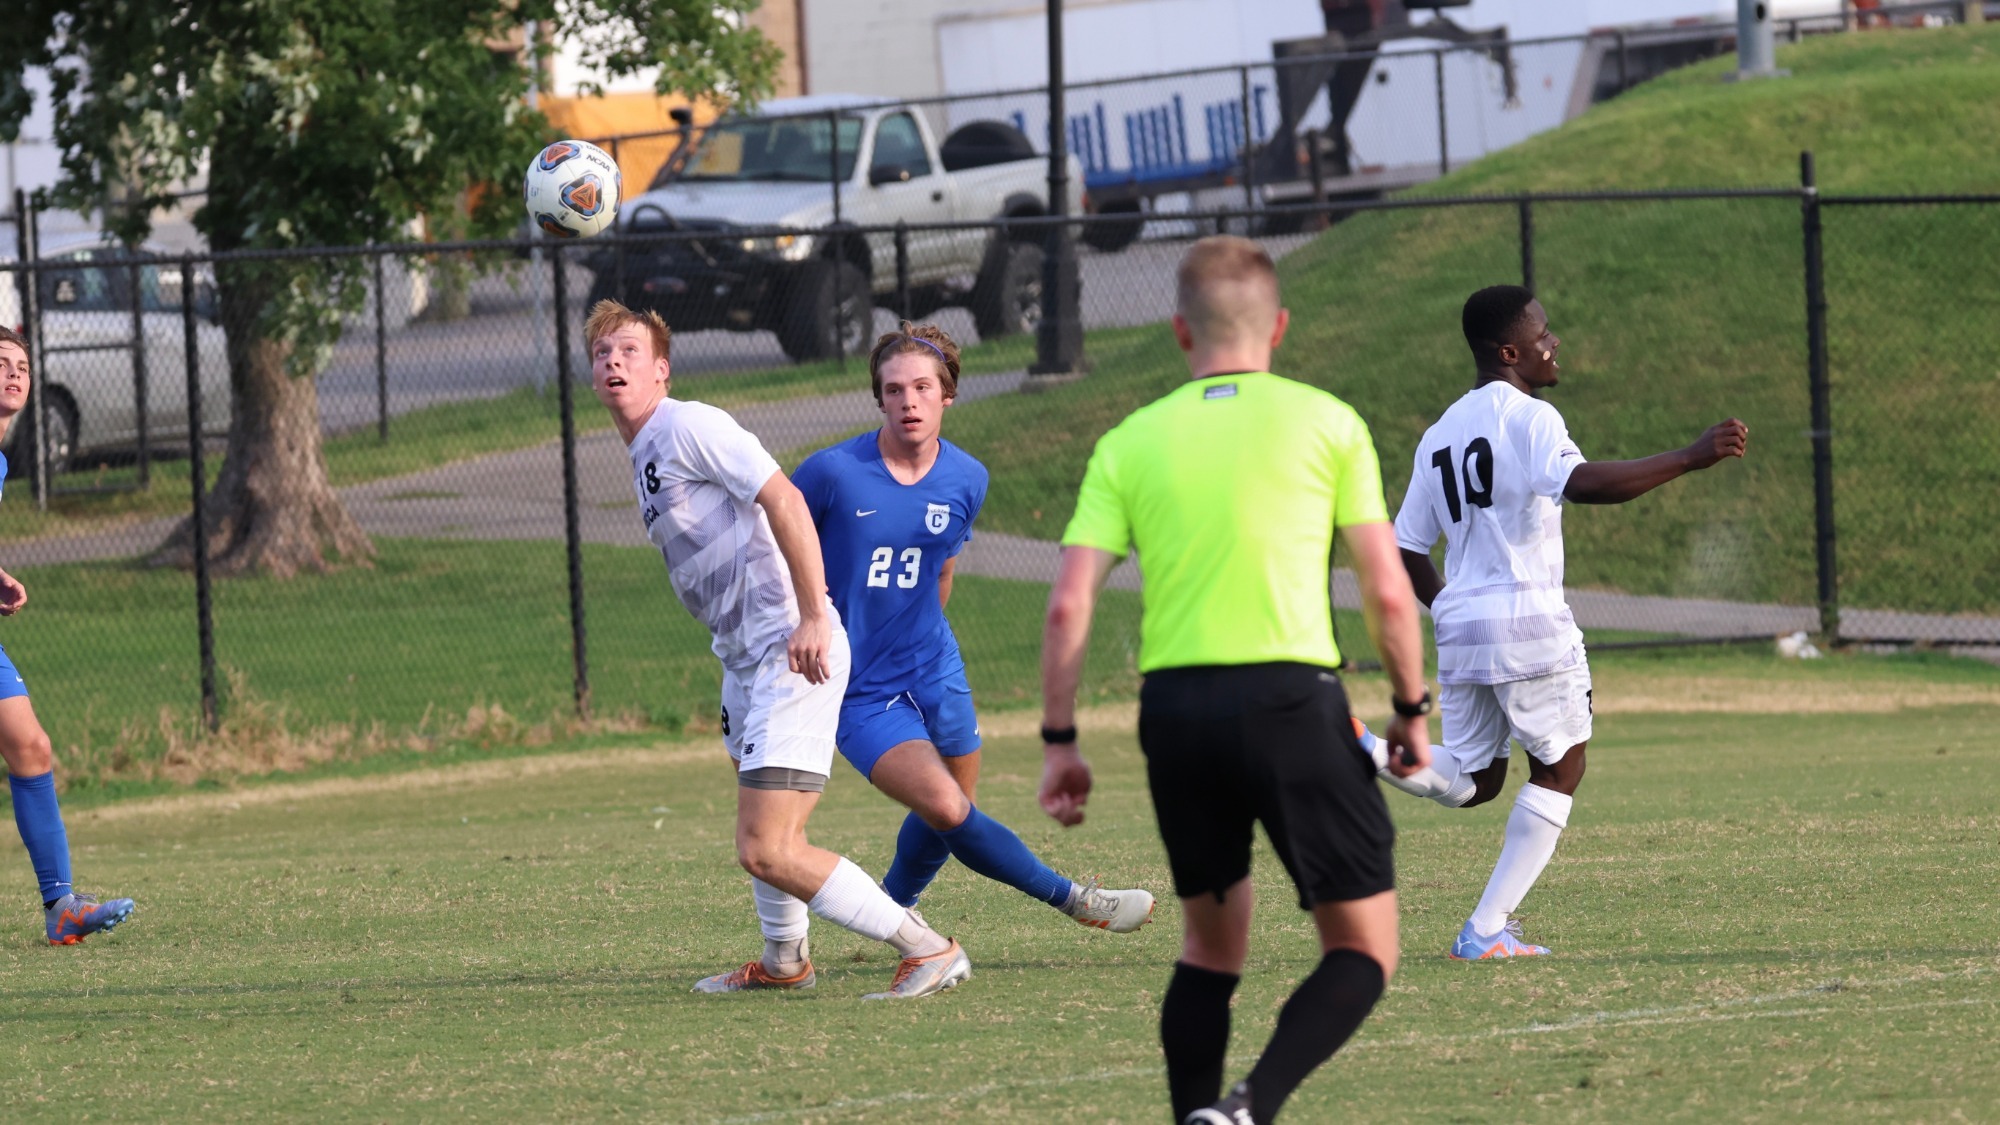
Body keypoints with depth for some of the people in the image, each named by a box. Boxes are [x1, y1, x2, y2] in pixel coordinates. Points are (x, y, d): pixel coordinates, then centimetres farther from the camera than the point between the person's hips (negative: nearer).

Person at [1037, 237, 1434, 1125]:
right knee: (1363, 951, 3)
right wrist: (1412, 709, 15)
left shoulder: (1129, 443, 9)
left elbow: (1068, 604, 3)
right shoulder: (1327, 424, 4)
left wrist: (1059, 741, 10)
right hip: (1291, 697, -3)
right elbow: (1387, 592, 2)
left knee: (1211, 944, 20)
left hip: (1174, 706, 3)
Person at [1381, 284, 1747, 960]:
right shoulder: (1527, 417, -9)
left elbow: (1407, 549, 16)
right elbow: (1581, 483, -29)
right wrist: (1690, 459, -30)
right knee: (1559, 770, 8)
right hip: (1528, 622, -7)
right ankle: (1487, 930, 2)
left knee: (1471, 782, 17)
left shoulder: (1440, 436, 14)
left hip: (1459, 625, 7)